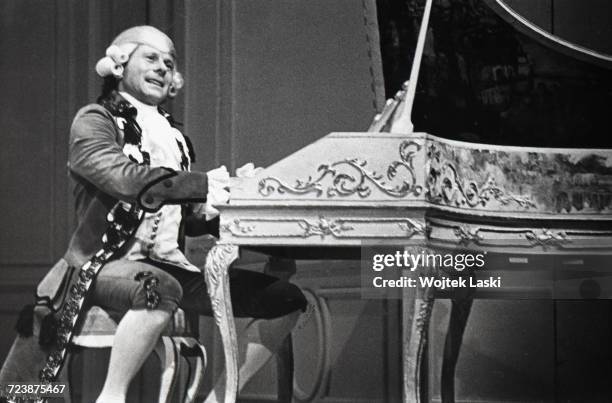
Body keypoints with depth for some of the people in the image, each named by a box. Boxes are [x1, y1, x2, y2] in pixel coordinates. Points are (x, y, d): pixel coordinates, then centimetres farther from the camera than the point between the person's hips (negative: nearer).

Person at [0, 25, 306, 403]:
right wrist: (205, 183, -25)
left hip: (168, 265, 7)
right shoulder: (95, 120, 1)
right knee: (160, 288, -41)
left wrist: (230, 197, -1)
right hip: (106, 262, -7)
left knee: (286, 299, -6)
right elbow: (125, 178, -19)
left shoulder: (172, 135, 22)